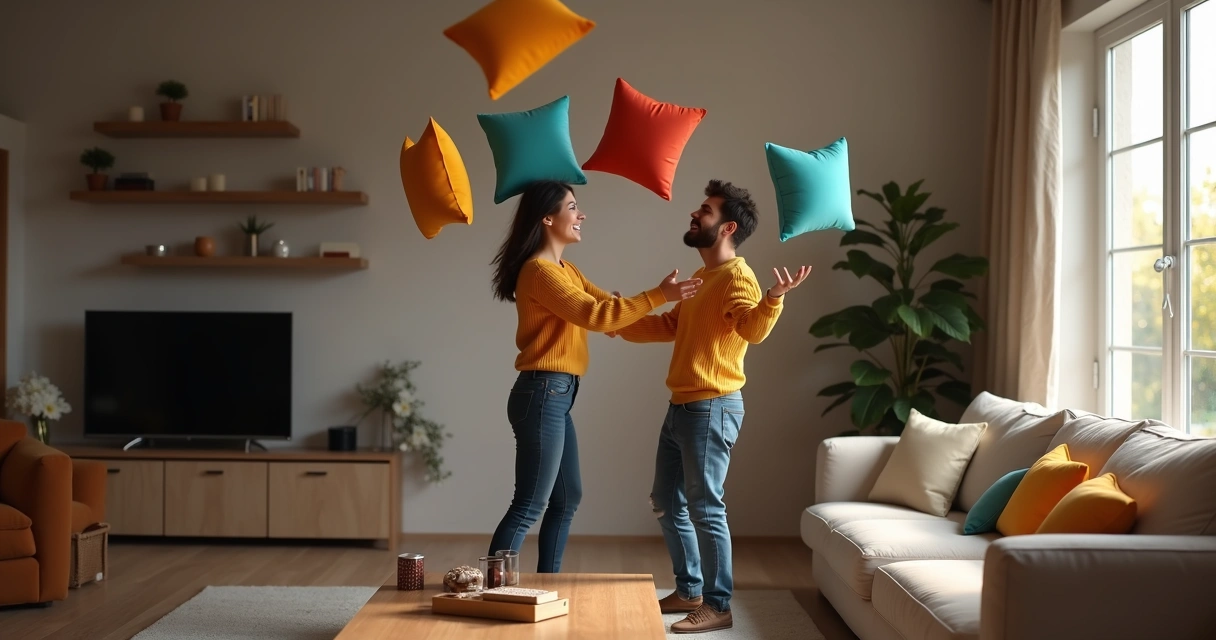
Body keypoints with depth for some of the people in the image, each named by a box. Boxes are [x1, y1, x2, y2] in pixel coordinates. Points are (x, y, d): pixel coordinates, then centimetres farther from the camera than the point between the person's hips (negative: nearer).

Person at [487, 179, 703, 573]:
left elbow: (609, 307, 16)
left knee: (567, 498, 16)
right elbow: (596, 316, -22)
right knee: (529, 506, -8)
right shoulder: (539, 270, -15)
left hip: (557, 397, 10)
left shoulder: (566, 270, 18)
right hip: (542, 396, -10)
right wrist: (659, 296, -20)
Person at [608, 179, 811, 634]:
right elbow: (670, 325, 28)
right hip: (682, 407, 10)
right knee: (667, 503, 15)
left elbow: (753, 329, -31)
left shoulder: (737, 277, -14)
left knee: (705, 508, -6)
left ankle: (718, 606, 3)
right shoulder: (701, 278, 17)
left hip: (712, 409, -10)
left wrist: (774, 299, -50)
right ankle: (689, 591, 26)